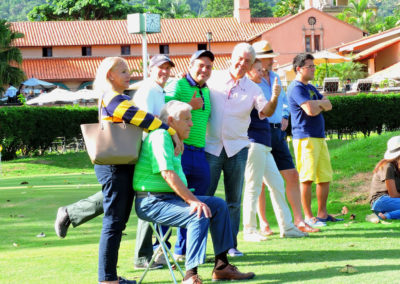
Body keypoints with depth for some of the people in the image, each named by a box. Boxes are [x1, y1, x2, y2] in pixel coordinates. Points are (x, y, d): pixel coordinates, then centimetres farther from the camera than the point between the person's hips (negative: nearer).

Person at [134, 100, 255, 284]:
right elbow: (167, 174, -23)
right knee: (200, 215, -30)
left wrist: (192, 199, 9)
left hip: (170, 197, 11)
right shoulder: (160, 136, -14)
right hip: (152, 202, -11)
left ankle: (221, 266, 8)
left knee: (219, 205, 7)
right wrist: (193, 201, -24)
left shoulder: (172, 140, 20)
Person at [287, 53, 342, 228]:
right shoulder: (296, 88, -9)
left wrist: (317, 104, -5)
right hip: (305, 137, -10)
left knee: (325, 177, 10)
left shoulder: (310, 88, 22)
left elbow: (328, 106, 15)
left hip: (319, 137, 10)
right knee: (307, 178, -9)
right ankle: (308, 217, -7)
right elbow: (311, 110, -20)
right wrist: (321, 104, 0)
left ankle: (322, 214, 17)